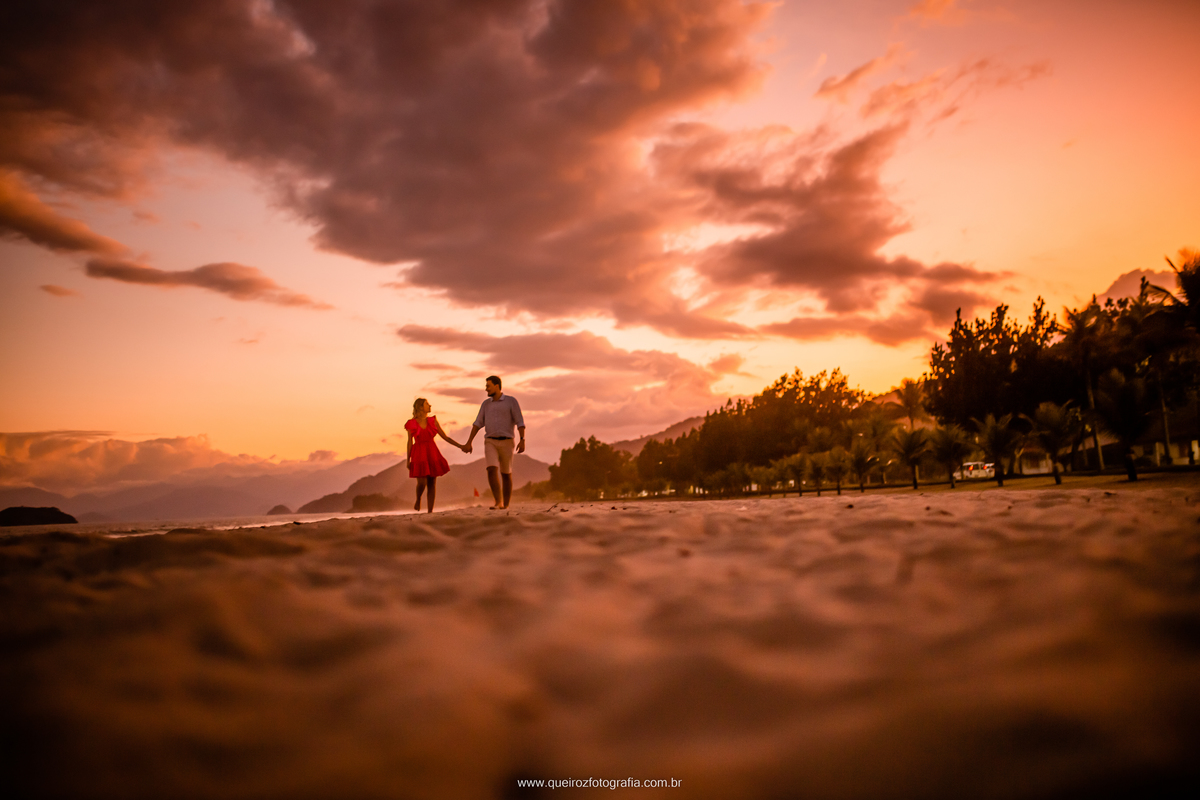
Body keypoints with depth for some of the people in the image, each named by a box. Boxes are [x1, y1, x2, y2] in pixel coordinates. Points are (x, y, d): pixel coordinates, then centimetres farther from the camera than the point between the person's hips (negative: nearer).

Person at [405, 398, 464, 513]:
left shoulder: (432, 421, 7)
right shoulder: (411, 424, 0)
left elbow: (445, 437, 9)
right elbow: (410, 442, 4)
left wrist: (459, 446, 2)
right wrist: (408, 460, 1)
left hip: (432, 455, 3)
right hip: (419, 455, -3)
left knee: (432, 483, -1)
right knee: (422, 483, -14)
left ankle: (430, 510, 4)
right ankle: (418, 500, 18)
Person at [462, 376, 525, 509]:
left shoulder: (511, 401, -2)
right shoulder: (486, 403, 12)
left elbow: (520, 422, -8)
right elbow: (478, 423, 10)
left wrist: (522, 440, -22)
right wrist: (468, 443, 3)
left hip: (506, 442, -2)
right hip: (490, 442, 2)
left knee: (506, 474, 2)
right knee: (492, 470, -19)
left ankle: (505, 506, 12)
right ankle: (499, 503, -24)